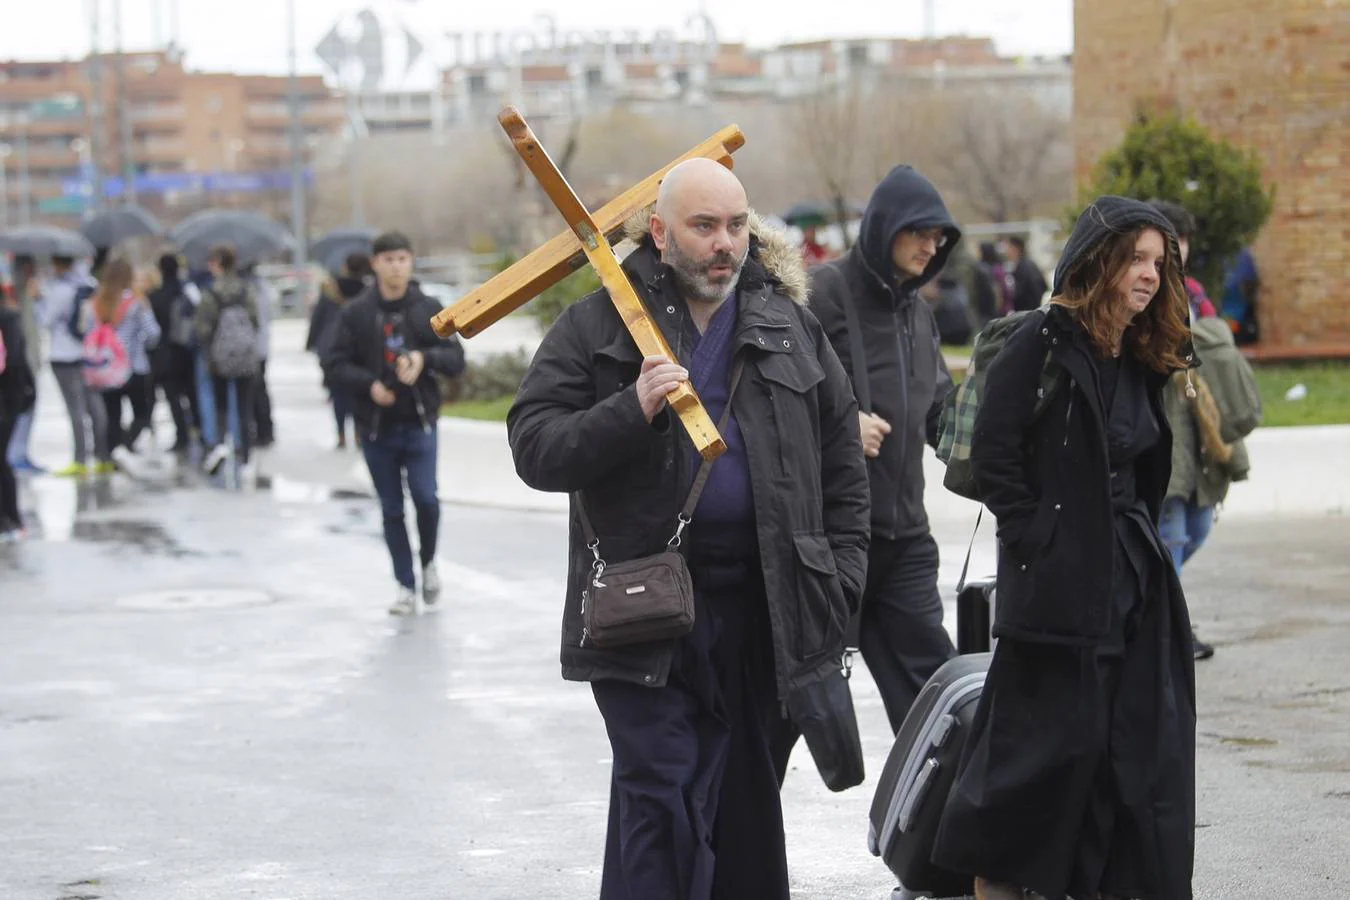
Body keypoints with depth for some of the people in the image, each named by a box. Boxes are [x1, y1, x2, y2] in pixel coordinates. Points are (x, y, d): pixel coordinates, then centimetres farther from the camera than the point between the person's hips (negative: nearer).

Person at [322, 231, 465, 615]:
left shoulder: (429, 309, 2)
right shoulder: (355, 313, 0)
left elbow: (455, 358, 2)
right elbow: (334, 364, -2)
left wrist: (425, 357, -18)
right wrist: (368, 385, -17)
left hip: (419, 423, 0)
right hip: (376, 427, 0)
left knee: (426, 498, -11)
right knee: (392, 508, 6)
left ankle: (428, 561, 17)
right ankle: (406, 585, 16)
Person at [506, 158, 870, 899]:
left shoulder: (789, 326, 10)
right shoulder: (595, 327, -1)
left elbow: (843, 458, 15)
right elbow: (534, 449, -8)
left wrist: (840, 579, 8)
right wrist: (631, 410, -23)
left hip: (760, 607, 4)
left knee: (744, 796, 14)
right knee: (662, 797, -8)